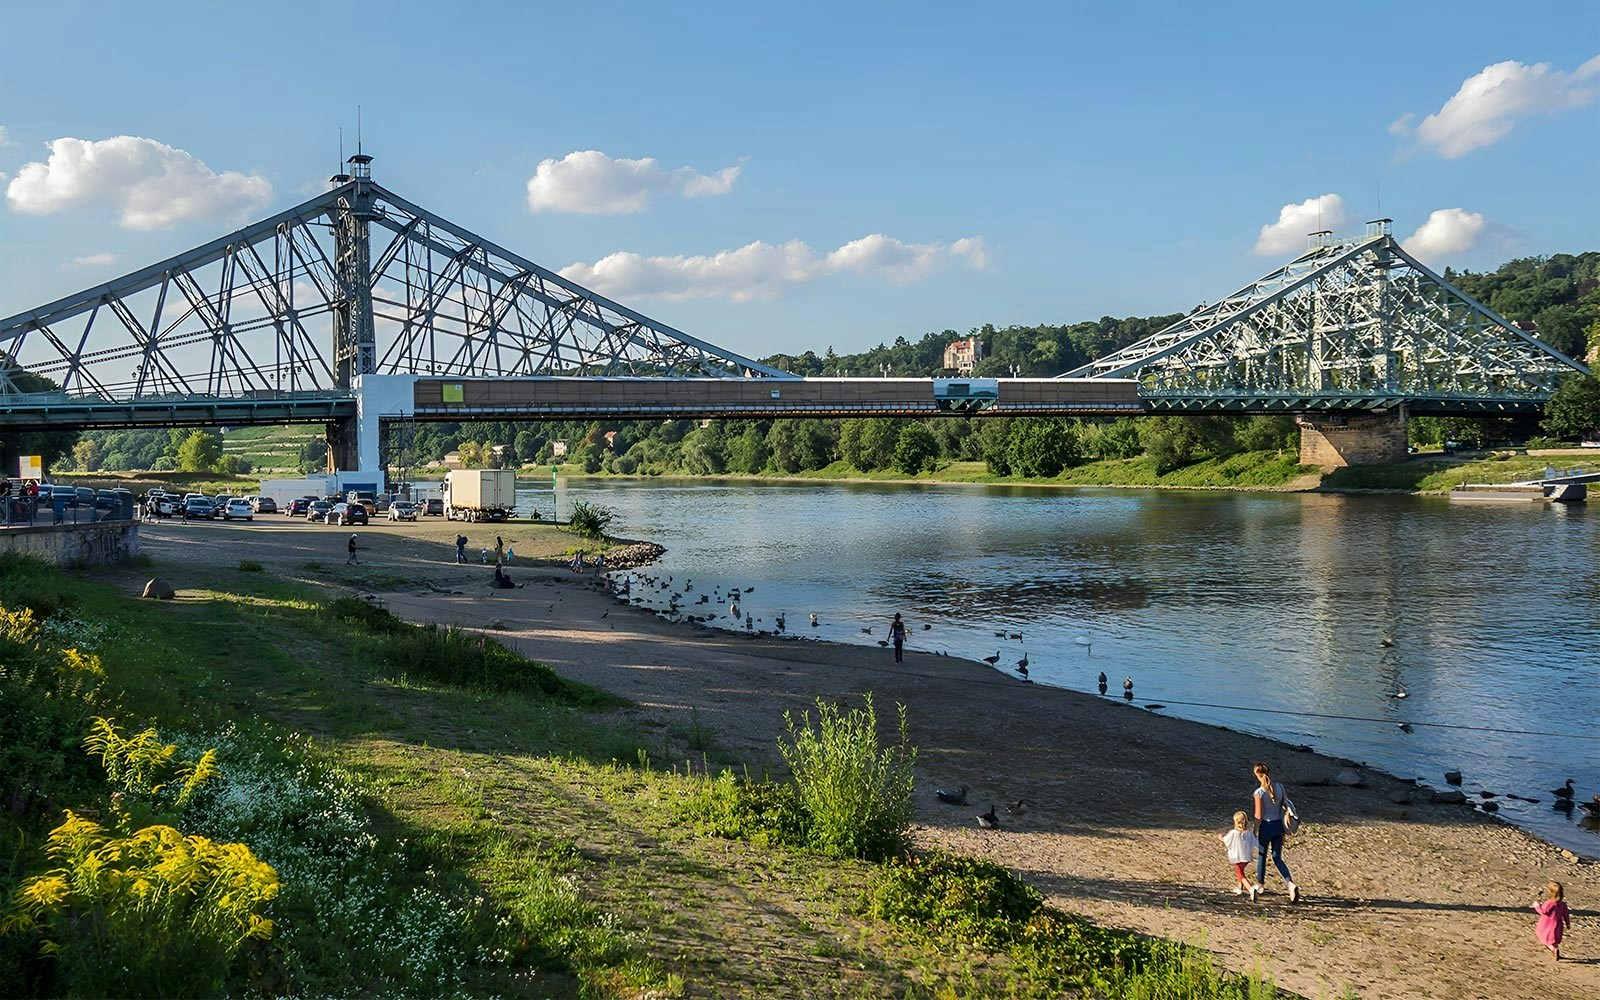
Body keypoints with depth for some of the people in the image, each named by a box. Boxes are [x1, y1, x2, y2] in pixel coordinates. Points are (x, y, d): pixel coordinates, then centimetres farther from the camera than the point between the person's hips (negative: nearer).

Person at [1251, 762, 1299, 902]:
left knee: (1261, 856, 16)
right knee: (1277, 858, 12)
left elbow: (1258, 816, -17)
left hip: (1265, 826, -4)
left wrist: (1255, 830, -2)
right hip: (1278, 825, 4)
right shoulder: (1280, 787, -3)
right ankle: (1291, 883, -8)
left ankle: (1259, 885, 31)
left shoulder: (1259, 792, -18)